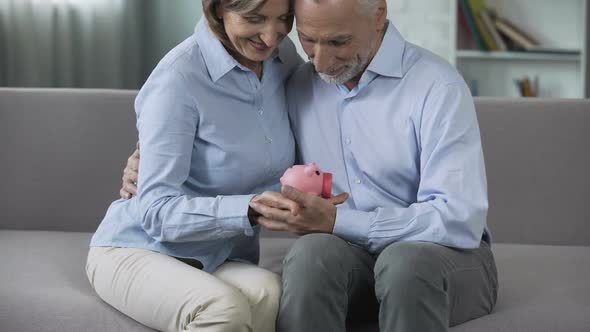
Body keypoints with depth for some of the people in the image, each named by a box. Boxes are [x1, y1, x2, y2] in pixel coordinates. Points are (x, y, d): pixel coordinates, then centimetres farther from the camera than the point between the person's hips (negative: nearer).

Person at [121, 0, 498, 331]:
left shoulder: (437, 86, -14)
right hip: (351, 255, 4)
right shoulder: (297, 89, 5)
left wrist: (335, 221, -26)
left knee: (405, 262, -38)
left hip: (449, 254, -3)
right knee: (312, 252, -32)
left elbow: (460, 221, -21)